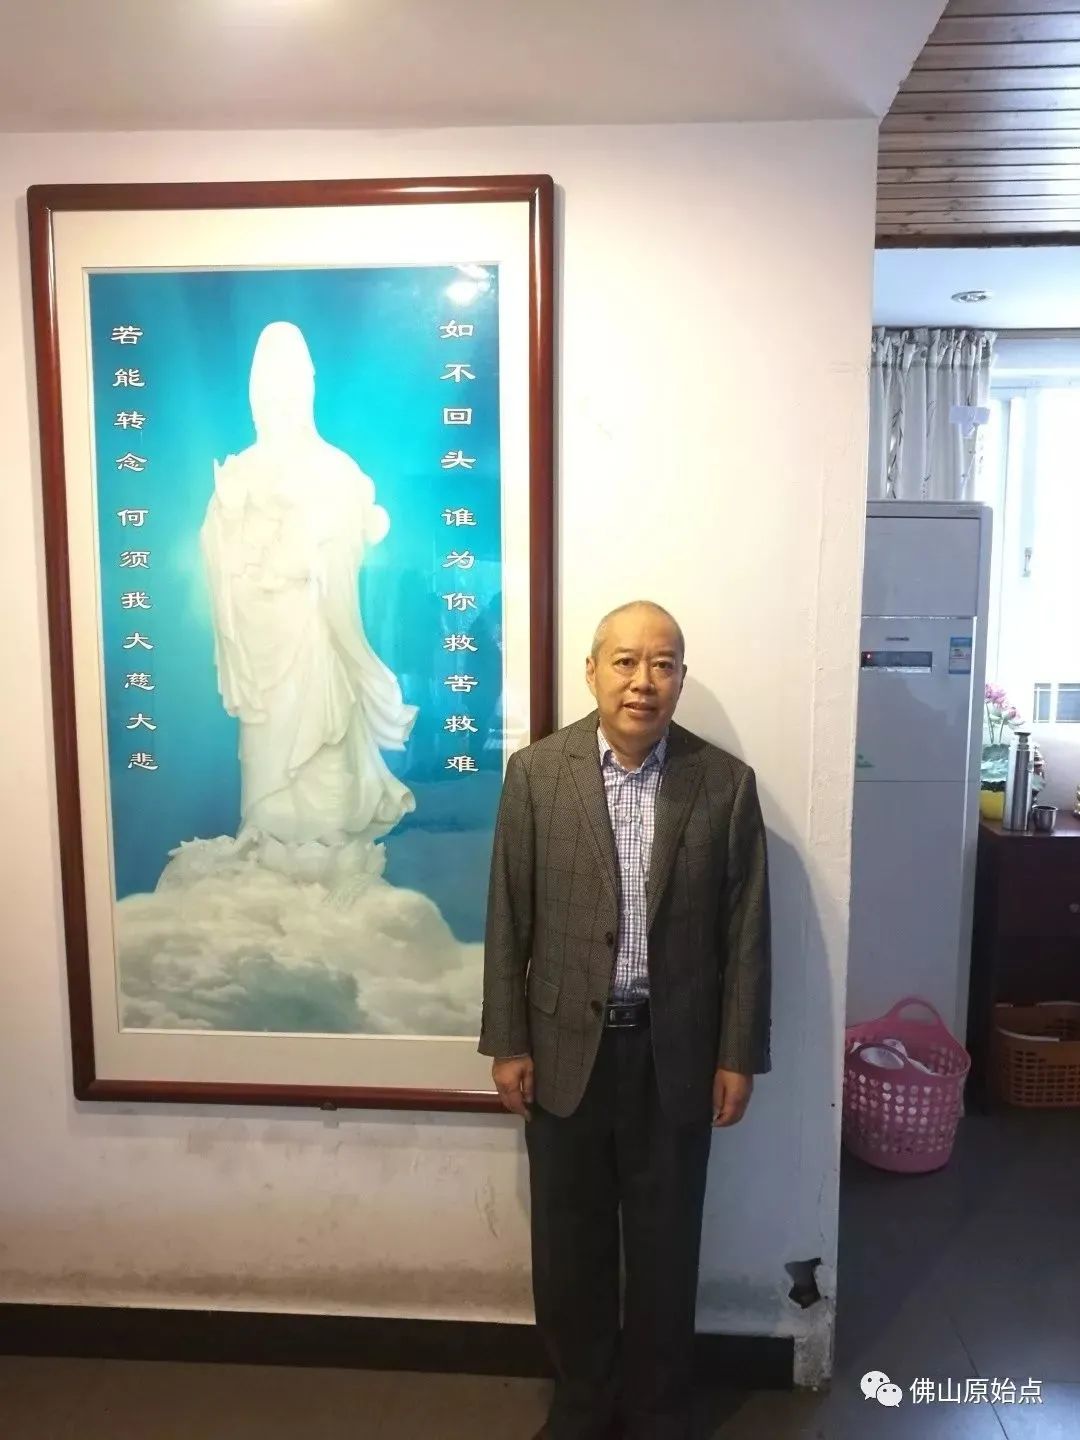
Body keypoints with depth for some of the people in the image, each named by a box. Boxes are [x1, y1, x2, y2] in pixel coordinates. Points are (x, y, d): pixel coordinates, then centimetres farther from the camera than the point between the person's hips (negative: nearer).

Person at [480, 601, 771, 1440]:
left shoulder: (726, 783, -6)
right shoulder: (536, 772, -6)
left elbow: (746, 931, -2)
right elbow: (509, 920, -3)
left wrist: (739, 1055, -2)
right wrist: (508, 1043, -2)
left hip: (676, 1052, 0)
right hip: (566, 1046, 0)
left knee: (666, 1244, 17)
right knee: (569, 1243, 16)